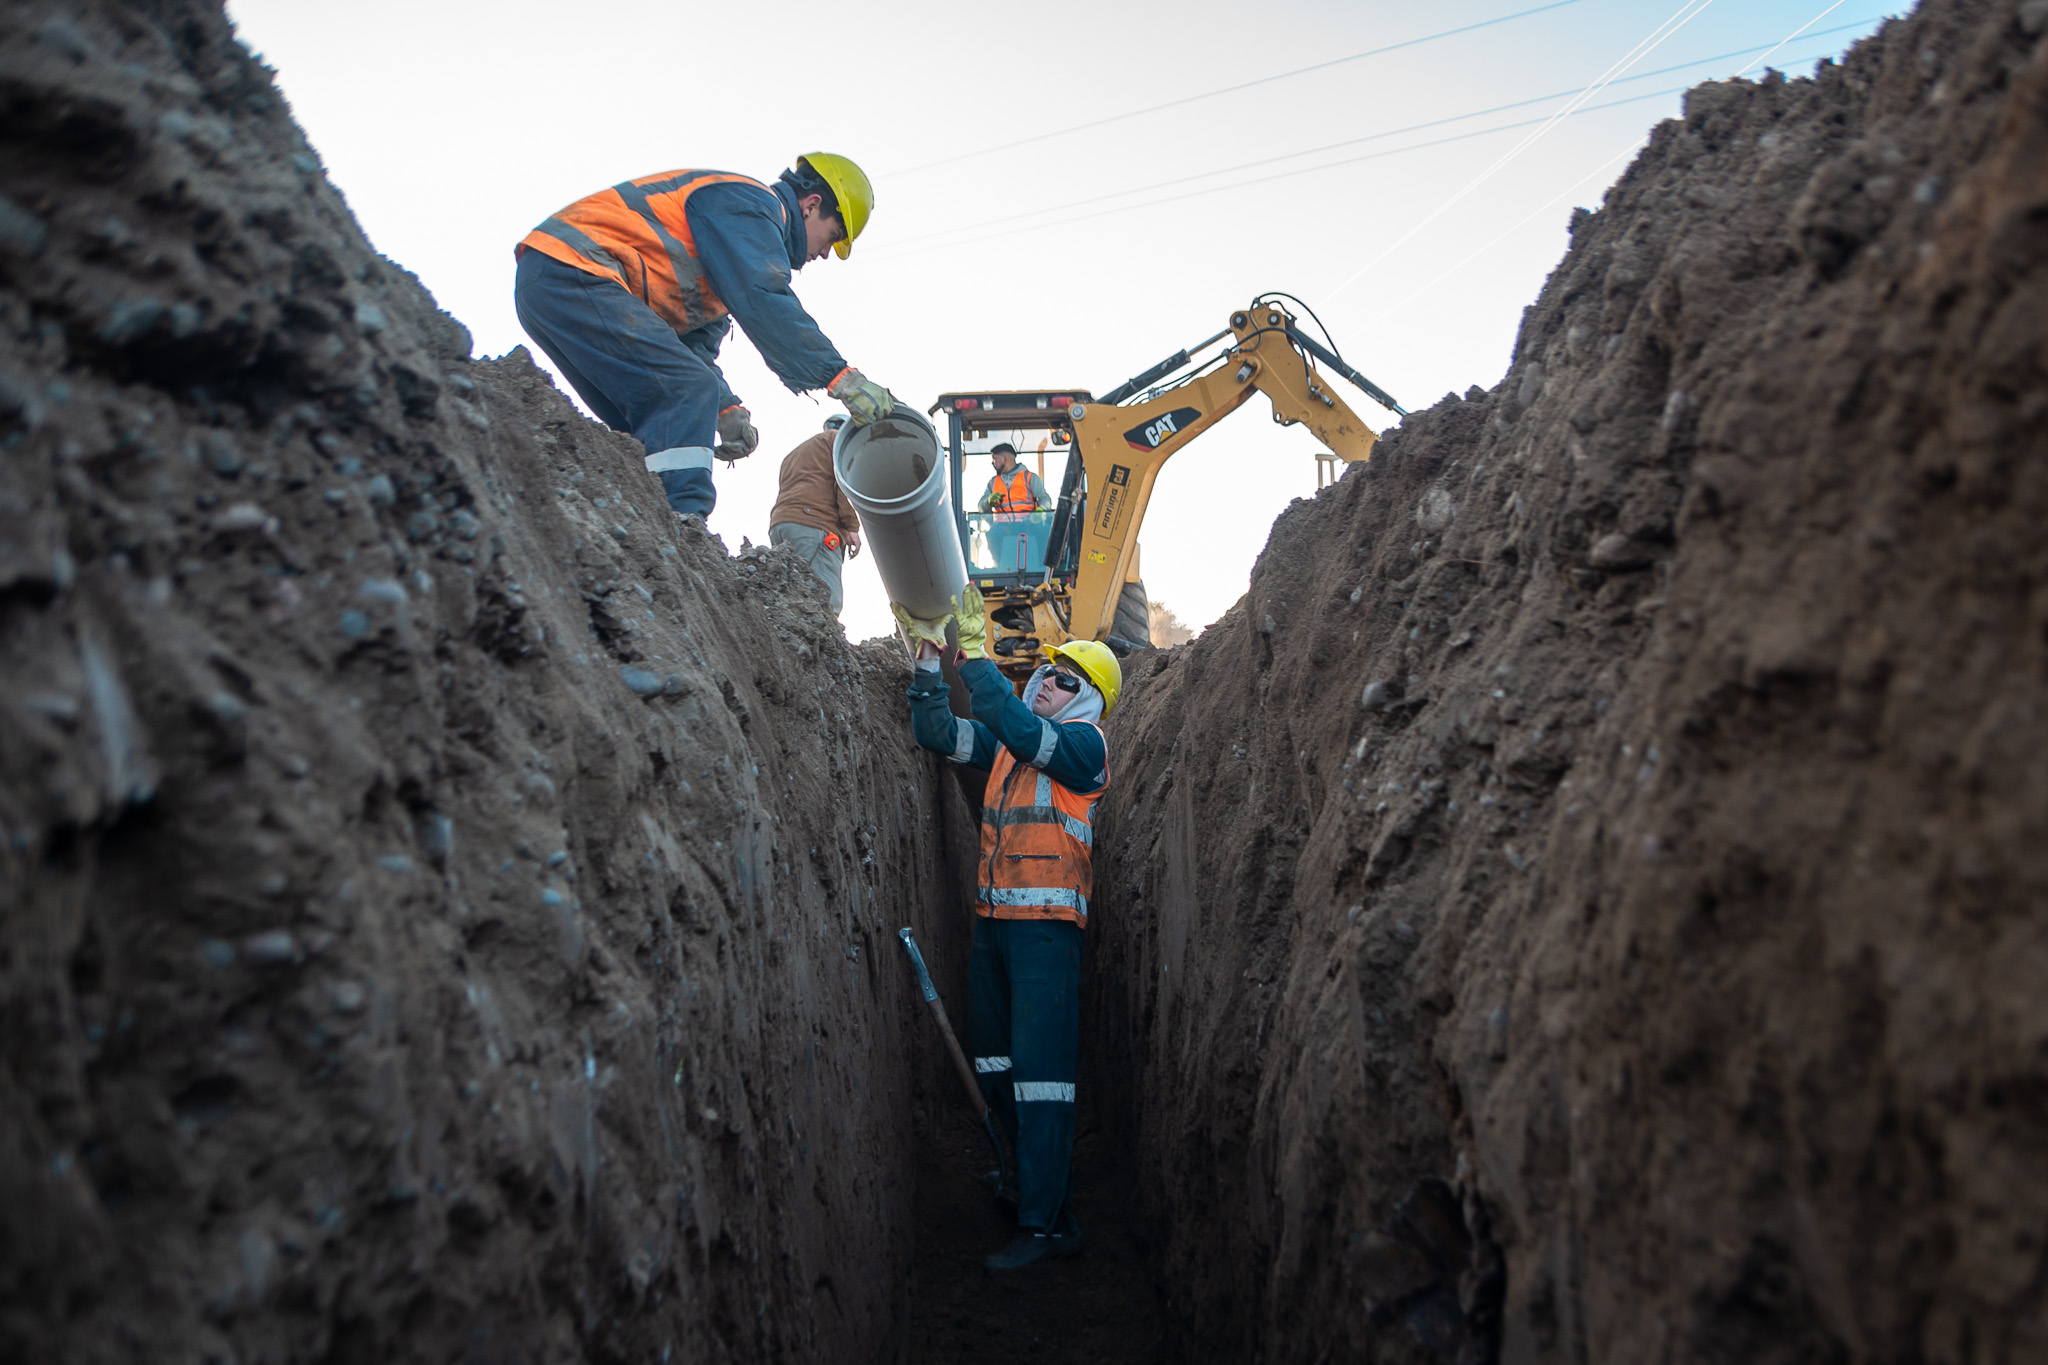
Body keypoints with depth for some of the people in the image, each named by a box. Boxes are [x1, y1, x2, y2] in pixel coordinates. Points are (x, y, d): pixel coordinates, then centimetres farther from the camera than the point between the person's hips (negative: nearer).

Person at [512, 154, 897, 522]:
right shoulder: (751, 201, -3)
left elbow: (695, 342, 24)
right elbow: (763, 301, -18)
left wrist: (725, 410, 8)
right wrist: (840, 377, -20)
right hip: (573, 271, -11)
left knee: (655, 431, 10)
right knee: (688, 391, -21)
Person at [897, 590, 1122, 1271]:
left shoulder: (1083, 744, -4)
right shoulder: (1005, 740, 17)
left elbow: (1022, 731, -21)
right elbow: (938, 732, 10)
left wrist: (975, 652, -22)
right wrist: (928, 654, 0)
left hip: (1046, 927, -8)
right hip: (991, 923, 8)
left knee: (1040, 1073, -9)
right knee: (995, 1066, 14)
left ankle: (1048, 1221, -6)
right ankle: (1036, 1179, 30)